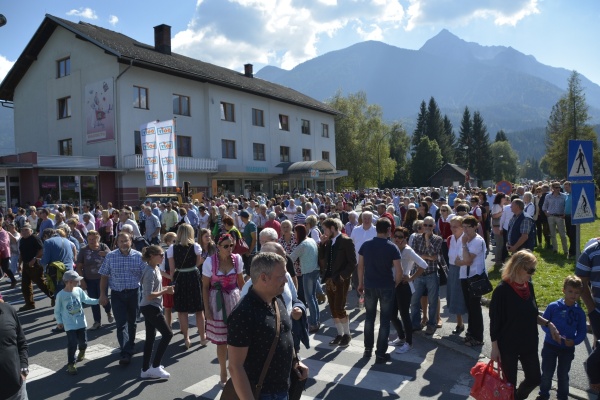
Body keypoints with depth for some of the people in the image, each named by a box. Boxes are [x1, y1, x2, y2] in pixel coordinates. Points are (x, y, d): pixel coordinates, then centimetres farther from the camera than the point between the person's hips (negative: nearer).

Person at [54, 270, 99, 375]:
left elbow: (87, 300, 7)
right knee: (72, 343, -9)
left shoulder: (79, 290, -4)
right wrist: (59, 321, -1)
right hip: (69, 325, -4)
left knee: (83, 341, 14)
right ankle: (71, 364, 6)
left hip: (81, 322, 4)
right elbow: (57, 310, -3)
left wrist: (98, 300, -3)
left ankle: (82, 351, 48)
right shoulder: (61, 295, -13)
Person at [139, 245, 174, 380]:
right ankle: (155, 367, 4)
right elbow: (149, 295, -25)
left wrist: (164, 289, 4)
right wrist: (165, 291, -20)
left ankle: (145, 370, 22)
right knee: (167, 334, -4)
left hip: (150, 308, 10)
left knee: (150, 337, 13)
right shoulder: (150, 272, -21)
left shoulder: (155, 269, 9)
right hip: (150, 308, -10)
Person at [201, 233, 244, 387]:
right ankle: (223, 373, 27)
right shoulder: (210, 261, -11)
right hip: (217, 301, -2)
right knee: (221, 340, 8)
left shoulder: (237, 259, -5)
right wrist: (207, 308, -9)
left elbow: (241, 281, 6)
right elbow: (205, 286, -6)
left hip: (235, 299, 2)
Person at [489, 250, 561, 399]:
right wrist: (495, 347, -14)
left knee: (534, 378, 18)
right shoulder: (502, 290, -22)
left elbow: (531, 314, 12)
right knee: (510, 382, 10)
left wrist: (548, 323, -3)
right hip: (507, 345, -6)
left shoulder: (529, 286, -2)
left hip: (529, 343, 6)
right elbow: (494, 321, -16)